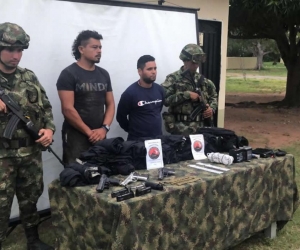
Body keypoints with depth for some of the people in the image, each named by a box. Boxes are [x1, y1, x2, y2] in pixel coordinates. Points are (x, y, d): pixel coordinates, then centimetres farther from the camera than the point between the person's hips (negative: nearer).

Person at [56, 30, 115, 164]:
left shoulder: (104, 74, 11)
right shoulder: (68, 74, -6)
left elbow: (110, 104, 12)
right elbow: (67, 109, -12)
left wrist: (104, 128, -5)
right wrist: (89, 132, -11)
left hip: (99, 136, 5)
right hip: (76, 136, -5)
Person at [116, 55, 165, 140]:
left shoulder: (159, 89, 1)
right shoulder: (130, 93, -14)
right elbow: (121, 117, -6)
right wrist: (133, 130, 1)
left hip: (158, 138, 5)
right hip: (137, 140, -5)